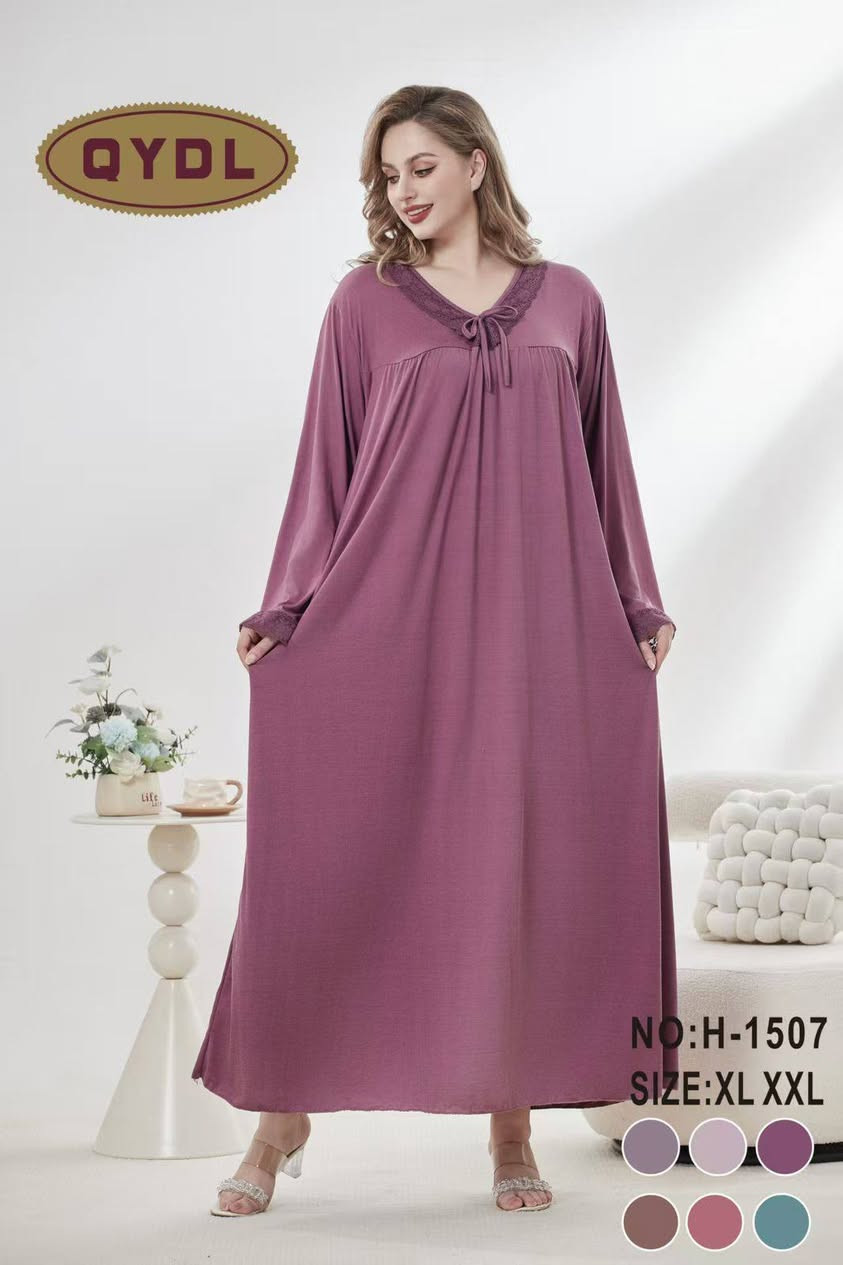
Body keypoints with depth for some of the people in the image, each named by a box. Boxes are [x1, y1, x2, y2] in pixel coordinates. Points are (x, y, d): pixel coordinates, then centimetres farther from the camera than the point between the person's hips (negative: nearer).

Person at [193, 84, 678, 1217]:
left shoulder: (567, 301, 11)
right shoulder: (366, 302, 8)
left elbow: (606, 463, 13)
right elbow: (326, 466, 5)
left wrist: (640, 603, 8)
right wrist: (285, 608, -3)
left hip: (536, 618, 1)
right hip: (389, 615, -1)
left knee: (524, 860, 3)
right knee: (337, 856, -2)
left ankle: (513, 1124, 14)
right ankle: (284, 1113, 11)